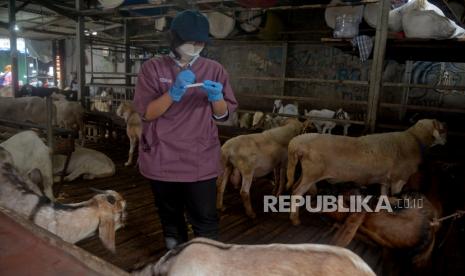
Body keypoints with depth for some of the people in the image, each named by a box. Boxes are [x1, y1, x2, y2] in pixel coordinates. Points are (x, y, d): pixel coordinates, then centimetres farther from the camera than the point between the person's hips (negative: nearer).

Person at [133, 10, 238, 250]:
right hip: (162, 158, 1)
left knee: (205, 220, 1)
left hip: (201, 159, 0)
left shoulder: (214, 69, 3)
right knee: (170, 217, 17)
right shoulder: (152, 68, -1)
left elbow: (223, 114, 5)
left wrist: (216, 98, -17)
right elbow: (146, 113, -8)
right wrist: (173, 93, -23)